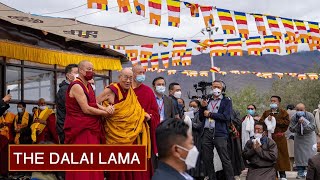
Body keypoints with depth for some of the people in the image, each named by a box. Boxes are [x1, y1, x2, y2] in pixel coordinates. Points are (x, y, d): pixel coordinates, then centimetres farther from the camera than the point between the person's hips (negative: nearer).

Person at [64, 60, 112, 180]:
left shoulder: (88, 86, 16)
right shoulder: (76, 86, -14)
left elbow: (95, 104, 10)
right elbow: (86, 109, -19)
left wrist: (106, 108, -11)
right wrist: (105, 113, -11)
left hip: (91, 128, 9)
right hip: (80, 130, -9)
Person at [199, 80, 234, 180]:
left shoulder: (226, 101, 5)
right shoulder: (207, 100, 18)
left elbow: (226, 116, -9)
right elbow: (201, 117, 18)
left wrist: (210, 114, -4)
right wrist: (202, 107, 1)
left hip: (219, 133, -5)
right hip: (206, 133, 5)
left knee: (225, 159, -6)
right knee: (207, 159, 7)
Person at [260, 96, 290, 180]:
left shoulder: (283, 112, 7)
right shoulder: (266, 113, 17)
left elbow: (286, 122, -8)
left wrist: (276, 120, -11)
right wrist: (267, 120, -10)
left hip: (279, 137, -3)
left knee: (280, 154, -2)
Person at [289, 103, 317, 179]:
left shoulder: (310, 116, -19)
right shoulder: (293, 118, -14)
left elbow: (312, 127, -23)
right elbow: (291, 129, -15)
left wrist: (304, 122, -36)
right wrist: (298, 124, -32)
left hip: (309, 136, -1)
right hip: (299, 137, 2)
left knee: (311, 153, -7)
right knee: (299, 154, -2)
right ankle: (300, 173, 5)